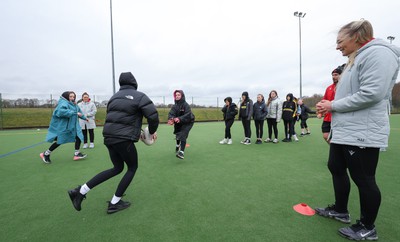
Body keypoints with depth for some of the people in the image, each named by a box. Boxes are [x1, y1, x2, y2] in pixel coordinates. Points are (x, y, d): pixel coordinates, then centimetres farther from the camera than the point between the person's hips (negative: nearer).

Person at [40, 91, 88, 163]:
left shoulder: (74, 105, 10)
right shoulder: (63, 103, -16)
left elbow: (79, 111, 29)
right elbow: (62, 111, -35)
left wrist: (84, 117, 42)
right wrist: (74, 113, -32)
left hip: (72, 125, 9)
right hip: (62, 125, -8)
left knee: (79, 136, 1)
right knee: (59, 140, -3)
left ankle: (77, 154, 11)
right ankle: (45, 154, 20)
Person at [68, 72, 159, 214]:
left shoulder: (114, 97, 17)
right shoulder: (139, 96, -4)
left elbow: (112, 117, 18)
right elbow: (153, 114, -15)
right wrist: (152, 131, 3)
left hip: (108, 137, 7)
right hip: (124, 139, -7)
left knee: (117, 168, 22)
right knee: (132, 167, 14)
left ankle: (80, 191, 21)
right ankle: (114, 203, 18)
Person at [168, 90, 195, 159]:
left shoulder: (186, 105, -22)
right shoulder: (175, 106, -7)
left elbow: (188, 115, -34)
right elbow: (171, 113, -20)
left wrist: (179, 119, -50)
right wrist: (171, 119, -44)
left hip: (187, 123, -6)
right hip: (178, 123, 6)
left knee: (183, 135, -24)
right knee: (177, 135, 24)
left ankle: (182, 152, -28)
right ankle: (178, 145, 56)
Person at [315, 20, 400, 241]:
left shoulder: (378, 53, -11)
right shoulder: (357, 58, 19)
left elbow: (371, 94, -22)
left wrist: (333, 106, -13)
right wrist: (329, 105, 7)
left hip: (361, 133, -10)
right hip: (344, 130, 10)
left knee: (363, 179, 3)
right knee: (336, 168, 17)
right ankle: (340, 210, 35)